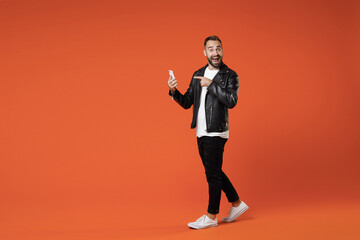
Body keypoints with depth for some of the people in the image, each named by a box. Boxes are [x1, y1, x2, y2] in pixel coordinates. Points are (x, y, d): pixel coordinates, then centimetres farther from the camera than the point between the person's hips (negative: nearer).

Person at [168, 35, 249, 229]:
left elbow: (231, 101, -21)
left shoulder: (230, 75, -6)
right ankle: (237, 204, 31)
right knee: (214, 172, 16)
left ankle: (211, 217, 11)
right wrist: (174, 91, -6)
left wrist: (211, 84, -19)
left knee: (213, 174, -1)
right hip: (201, 133, 7)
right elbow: (187, 103, 12)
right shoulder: (198, 75, 12)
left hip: (216, 133, -7)